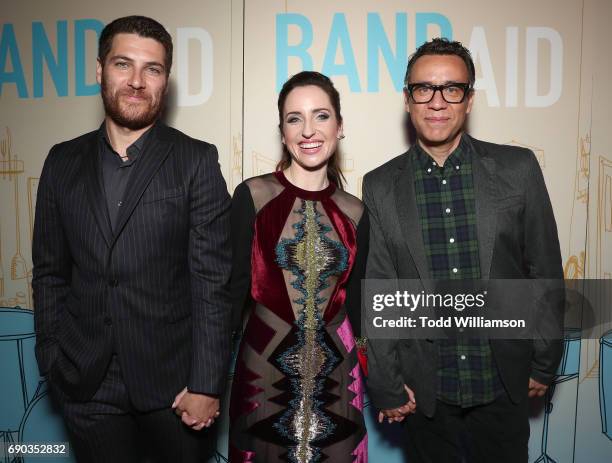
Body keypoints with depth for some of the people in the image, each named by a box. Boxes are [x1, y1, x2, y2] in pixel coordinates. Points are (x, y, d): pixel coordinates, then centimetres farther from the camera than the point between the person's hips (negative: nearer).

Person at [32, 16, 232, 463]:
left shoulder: (197, 161, -7)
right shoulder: (63, 162, 4)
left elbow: (213, 280, -10)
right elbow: (49, 271, 8)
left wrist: (206, 384, -12)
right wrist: (51, 359, 4)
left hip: (172, 381, -2)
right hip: (86, 385, 3)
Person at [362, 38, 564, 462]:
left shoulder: (519, 169, -4)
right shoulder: (381, 187, -3)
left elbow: (545, 271, 1)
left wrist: (544, 363, 5)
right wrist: (385, 385, -2)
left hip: (504, 386, 0)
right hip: (425, 391, 0)